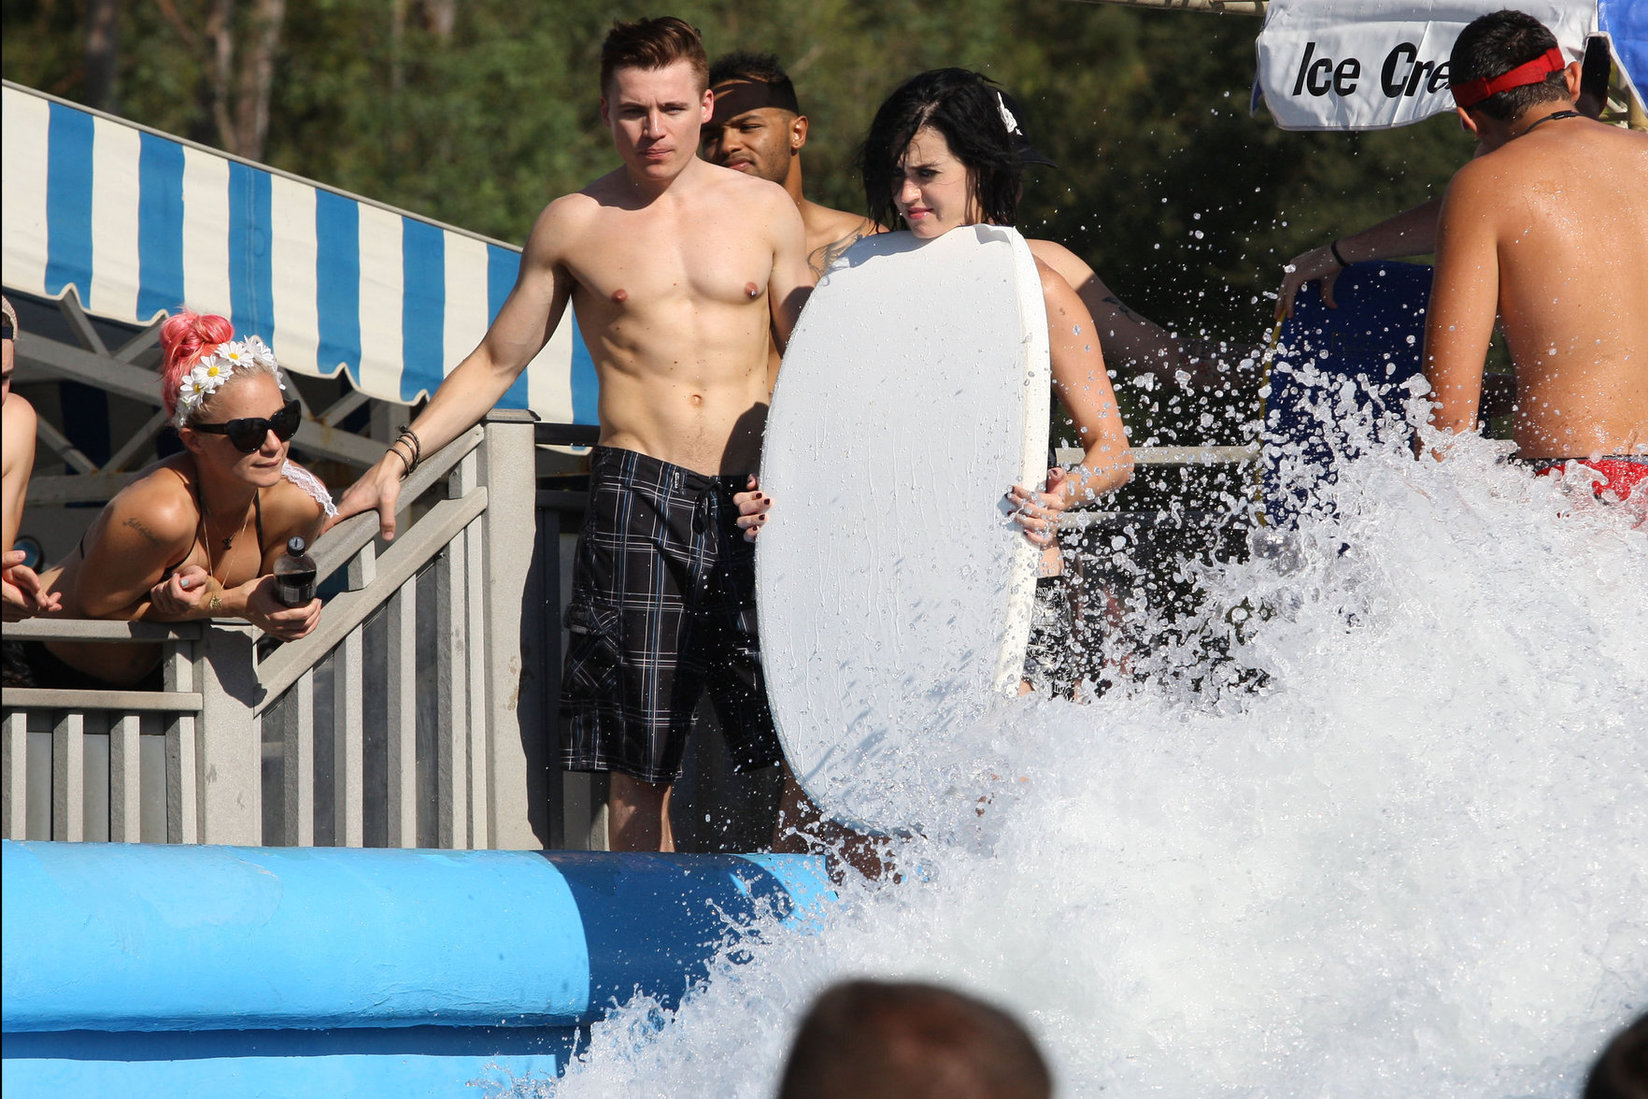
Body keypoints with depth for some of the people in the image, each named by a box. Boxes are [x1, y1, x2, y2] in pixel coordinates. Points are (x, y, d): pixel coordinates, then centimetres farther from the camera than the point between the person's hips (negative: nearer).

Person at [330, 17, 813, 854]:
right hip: (637, 495, -1)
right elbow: (496, 363, 16)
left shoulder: (764, 210, 11)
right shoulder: (574, 226, 8)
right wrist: (399, 458, 8)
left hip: (753, 499, 1)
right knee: (637, 761, -3)